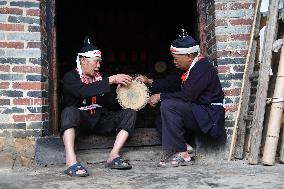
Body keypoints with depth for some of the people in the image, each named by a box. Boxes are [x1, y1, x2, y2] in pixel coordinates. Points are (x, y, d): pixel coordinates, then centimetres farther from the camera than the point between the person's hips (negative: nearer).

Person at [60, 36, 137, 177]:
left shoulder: (99, 78, 16)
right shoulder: (70, 77, -3)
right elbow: (84, 91, -25)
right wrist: (111, 80, -25)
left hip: (99, 119, 6)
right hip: (80, 120, -6)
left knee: (130, 113, -11)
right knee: (69, 111, -38)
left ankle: (113, 156, -25)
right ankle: (71, 162, -49)